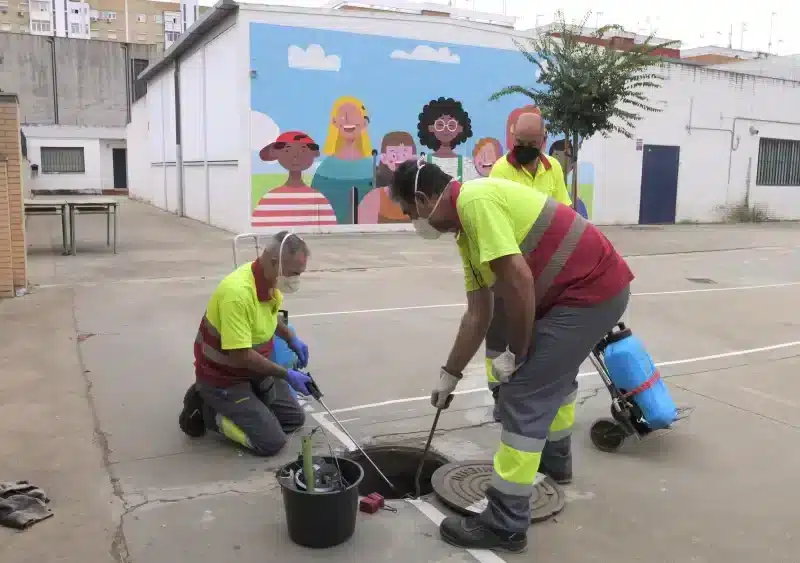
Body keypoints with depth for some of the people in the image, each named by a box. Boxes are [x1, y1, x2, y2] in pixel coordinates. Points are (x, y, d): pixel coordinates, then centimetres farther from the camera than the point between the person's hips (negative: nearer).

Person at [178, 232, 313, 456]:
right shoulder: (238, 292, -34)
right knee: (272, 442, -10)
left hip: (255, 370, 9)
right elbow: (241, 355, -31)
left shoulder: (271, 281, -6)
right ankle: (206, 410, 3)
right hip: (223, 378, -8)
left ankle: (237, 408, 18)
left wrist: (292, 339, 3)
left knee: (295, 418, 11)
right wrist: (286, 375, -23)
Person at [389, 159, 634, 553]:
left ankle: (506, 523, 1)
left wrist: (516, 354, -13)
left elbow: (519, 280, -26)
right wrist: (449, 376, 22)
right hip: (596, 287, 11)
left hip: (591, 291, -11)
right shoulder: (467, 230, 13)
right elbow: (477, 315, 16)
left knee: (523, 396, -9)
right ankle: (555, 456, 54)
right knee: (554, 370, 31)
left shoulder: (475, 200, -18)